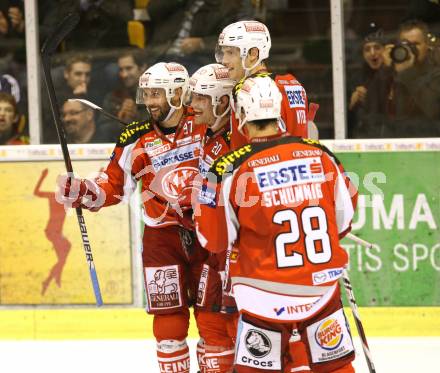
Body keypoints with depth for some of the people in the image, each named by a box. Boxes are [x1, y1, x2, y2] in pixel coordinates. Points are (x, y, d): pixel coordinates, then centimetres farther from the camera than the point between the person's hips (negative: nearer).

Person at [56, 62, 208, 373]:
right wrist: (79, 192, -14)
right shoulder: (137, 140, -2)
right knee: (169, 316, -1)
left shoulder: (205, 125, -4)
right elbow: (111, 188, 0)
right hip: (162, 236, 0)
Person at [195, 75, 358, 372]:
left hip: (266, 298, -3)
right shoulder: (320, 155, -3)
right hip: (322, 289, 3)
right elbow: (345, 220, 9)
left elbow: (215, 240, -3)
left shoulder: (232, 169, -12)